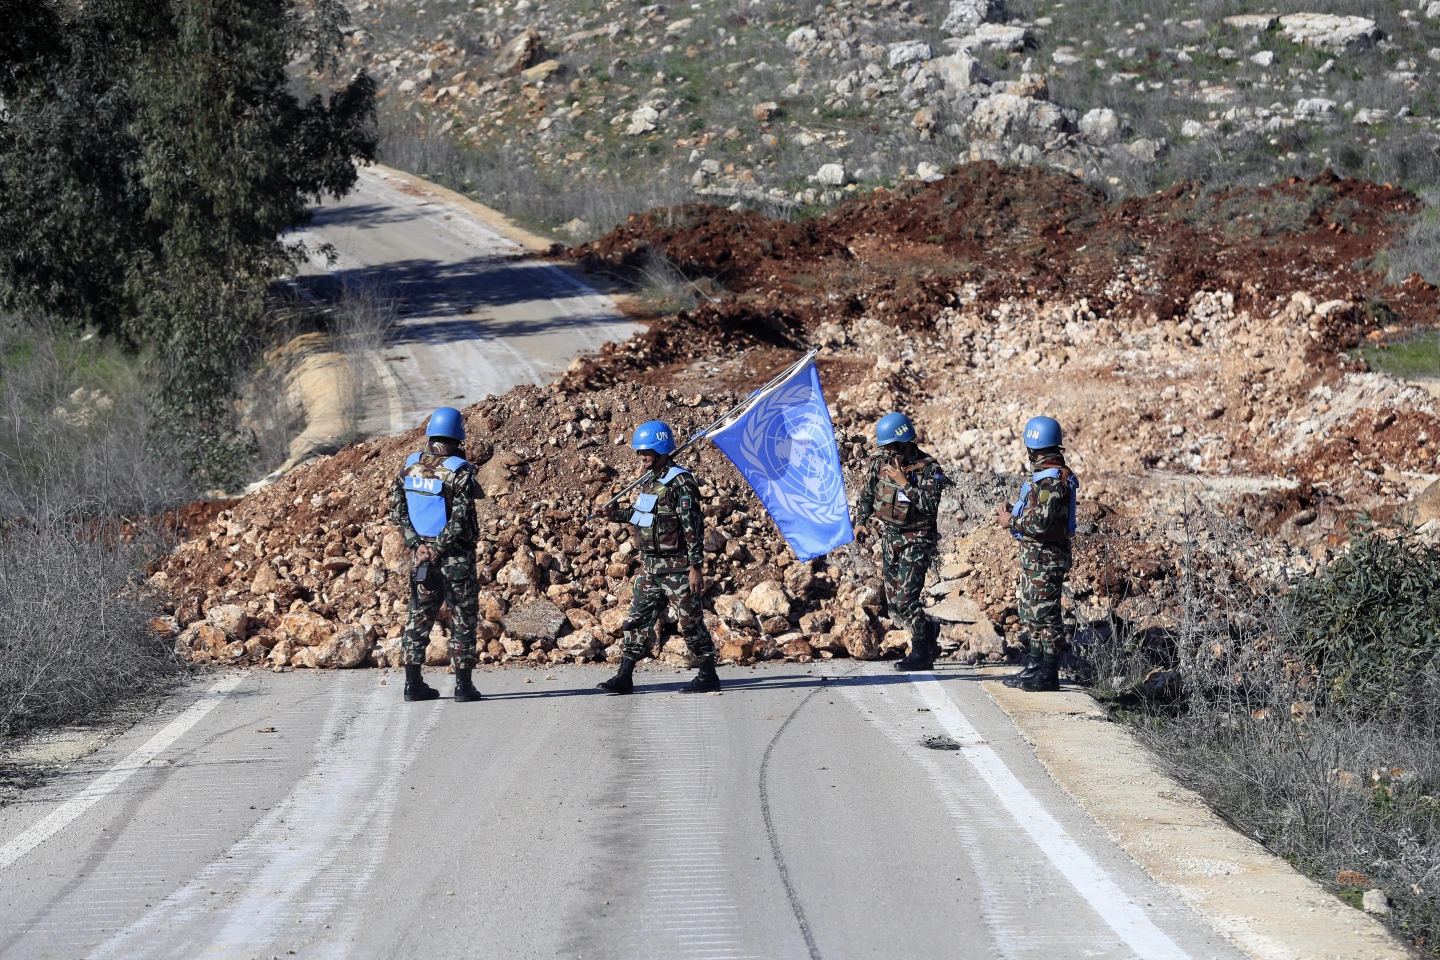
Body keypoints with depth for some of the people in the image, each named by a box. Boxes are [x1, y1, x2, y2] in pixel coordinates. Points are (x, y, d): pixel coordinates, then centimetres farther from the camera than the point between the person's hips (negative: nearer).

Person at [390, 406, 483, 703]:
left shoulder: (410, 467, 2)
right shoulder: (459, 472, -14)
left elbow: (397, 509, 2)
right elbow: (461, 518, -20)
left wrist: (417, 544, -3)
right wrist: (439, 549, -13)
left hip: (423, 550, 5)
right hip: (456, 556, -5)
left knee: (419, 616, 12)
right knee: (463, 619, 3)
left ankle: (413, 683, 10)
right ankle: (463, 686, 2)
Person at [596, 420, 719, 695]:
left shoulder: (680, 483, -15)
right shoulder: (648, 480, 11)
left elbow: (693, 526, -18)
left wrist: (696, 567, -21)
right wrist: (616, 514, 10)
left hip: (677, 567, -8)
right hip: (650, 566, 8)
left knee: (691, 621, 0)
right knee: (636, 620, 6)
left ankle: (709, 676, 9)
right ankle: (624, 677, 8)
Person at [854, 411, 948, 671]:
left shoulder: (928, 469, -14)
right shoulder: (881, 463, 3)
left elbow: (930, 506, -25)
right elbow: (866, 494, 16)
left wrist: (904, 484, -26)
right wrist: (861, 521, 3)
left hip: (916, 542, -7)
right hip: (888, 539, 7)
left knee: (905, 599, -15)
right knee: (894, 601, 9)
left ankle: (922, 653, -3)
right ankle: (929, 630, 31)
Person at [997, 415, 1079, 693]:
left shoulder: (1051, 479, -21)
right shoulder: (1045, 473, 13)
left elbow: (1041, 522, -27)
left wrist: (1011, 522, -13)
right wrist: (1015, 514, 10)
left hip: (1046, 558, -11)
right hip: (1034, 556, 11)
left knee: (1045, 614, -5)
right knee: (1031, 614, 17)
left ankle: (1049, 675, 0)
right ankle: (1034, 668, 25)